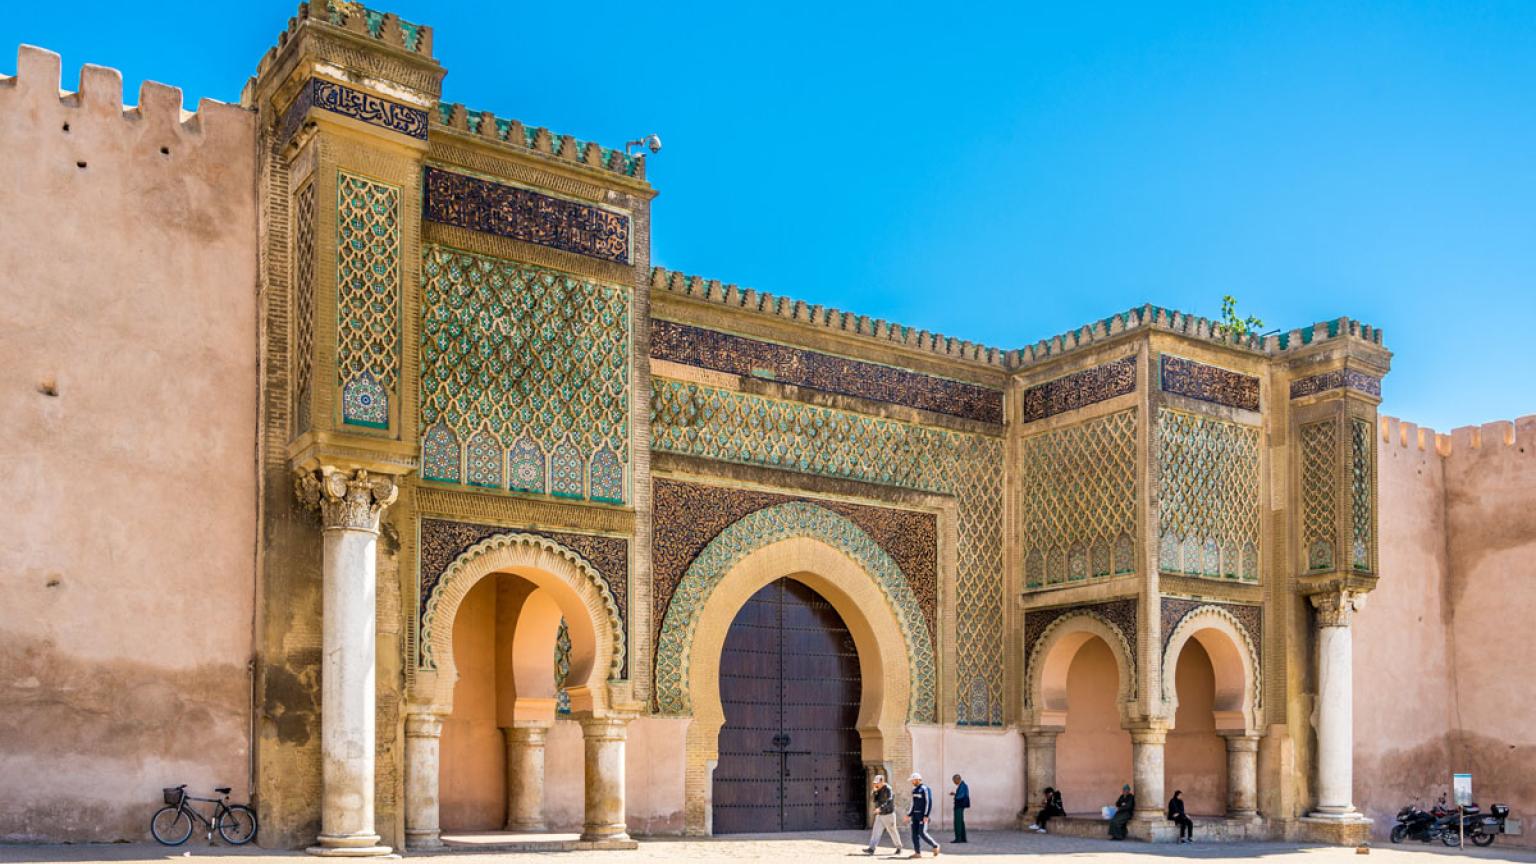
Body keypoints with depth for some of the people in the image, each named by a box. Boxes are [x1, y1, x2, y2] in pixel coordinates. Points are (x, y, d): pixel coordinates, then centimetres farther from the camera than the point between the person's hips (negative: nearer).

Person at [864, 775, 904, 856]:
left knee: (893, 832, 6)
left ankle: (899, 847, 24)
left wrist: (880, 808, -38)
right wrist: (874, 791, -11)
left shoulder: (888, 789, -17)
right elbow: (873, 799, 5)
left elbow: (889, 802, -28)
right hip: (880, 815, 7)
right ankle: (871, 849, -9)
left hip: (889, 814, -7)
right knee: (876, 831, -3)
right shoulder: (878, 790, 8)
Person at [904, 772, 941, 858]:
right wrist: (909, 815, 16)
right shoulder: (914, 790, 15)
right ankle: (917, 853, 4)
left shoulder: (925, 789, -12)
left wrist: (926, 816, -23)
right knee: (915, 833, 2)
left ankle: (935, 846, 5)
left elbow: (929, 803, -17)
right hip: (915, 815, 9)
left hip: (923, 815, -9)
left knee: (922, 833, -13)